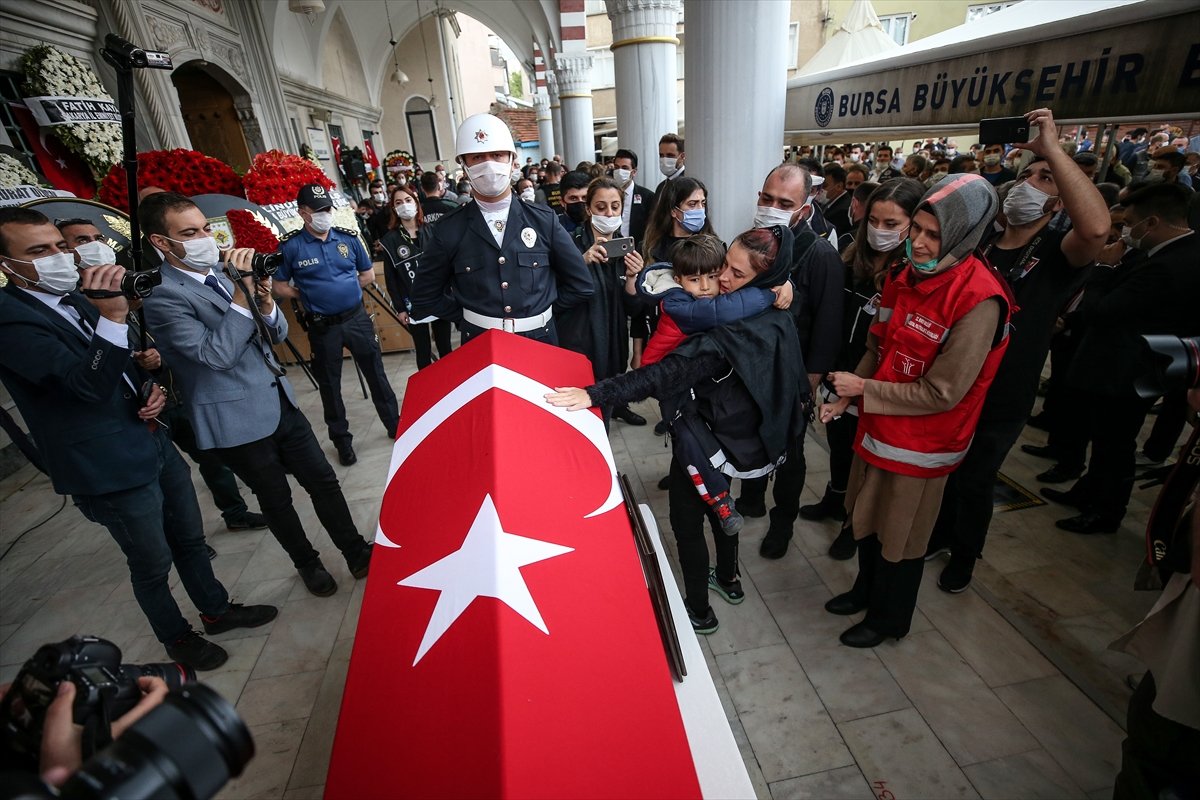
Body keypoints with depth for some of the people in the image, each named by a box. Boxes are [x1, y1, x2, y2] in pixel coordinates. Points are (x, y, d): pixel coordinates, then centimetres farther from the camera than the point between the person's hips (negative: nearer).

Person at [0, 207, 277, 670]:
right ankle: (176, 637, 35)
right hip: (111, 471, -7)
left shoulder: (79, 300, 9)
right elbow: (89, 385, -27)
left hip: (156, 444, 7)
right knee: (153, 565, 12)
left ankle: (216, 609, 41)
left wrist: (151, 389, -2)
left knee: (190, 539, 21)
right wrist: (112, 317, -40)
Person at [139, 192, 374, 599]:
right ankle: (308, 564, 34)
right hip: (239, 423, -6)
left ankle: (357, 554, 24)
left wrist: (265, 303, -12)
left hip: (281, 403, 6)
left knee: (323, 481, 10)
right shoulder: (163, 299, -14)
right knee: (277, 500, 12)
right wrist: (243, 292, -26)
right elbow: (217, 355, -25)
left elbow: (277, 334, 10)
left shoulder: (226, 276, 9)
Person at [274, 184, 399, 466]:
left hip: (357, 318, 2)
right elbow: (279, 286, 2)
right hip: (322, 326, -1)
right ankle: (342, 440, 26)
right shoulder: (290, 246, -6)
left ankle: (395, 425, 26)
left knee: (376, 374, 10)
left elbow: (368, 275, 10)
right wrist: (309, 295, -5)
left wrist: (344, 288, 2)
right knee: (329, 385, 11)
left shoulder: (348, 237, 1)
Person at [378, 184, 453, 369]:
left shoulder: (430, 230, 4)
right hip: (413, 304, -2)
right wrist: (399, 308, -4)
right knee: (423, 352, 5)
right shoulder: (390, 240, 0)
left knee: (445, 347, 11)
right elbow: (391, 278, 0)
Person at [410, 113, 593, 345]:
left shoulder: (543, 220, -2)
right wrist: (469, 316, -2)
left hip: (540, 342, 1)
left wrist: (540, 311, 1)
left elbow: (581, 285, 2)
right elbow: (425, 300, 3)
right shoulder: (448, 230, -3)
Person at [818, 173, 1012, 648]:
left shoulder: (979, 300, -24)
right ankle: (867, 588, 50)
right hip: (877, 425, 7)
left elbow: (941, 392, -24)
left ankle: (889, 618, 40)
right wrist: (845, 397, -3)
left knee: (900, 536, 14)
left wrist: (862, 389, -18)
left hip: (921, 442, -6)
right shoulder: (905, 275, -1)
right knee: (865, 515, 23)